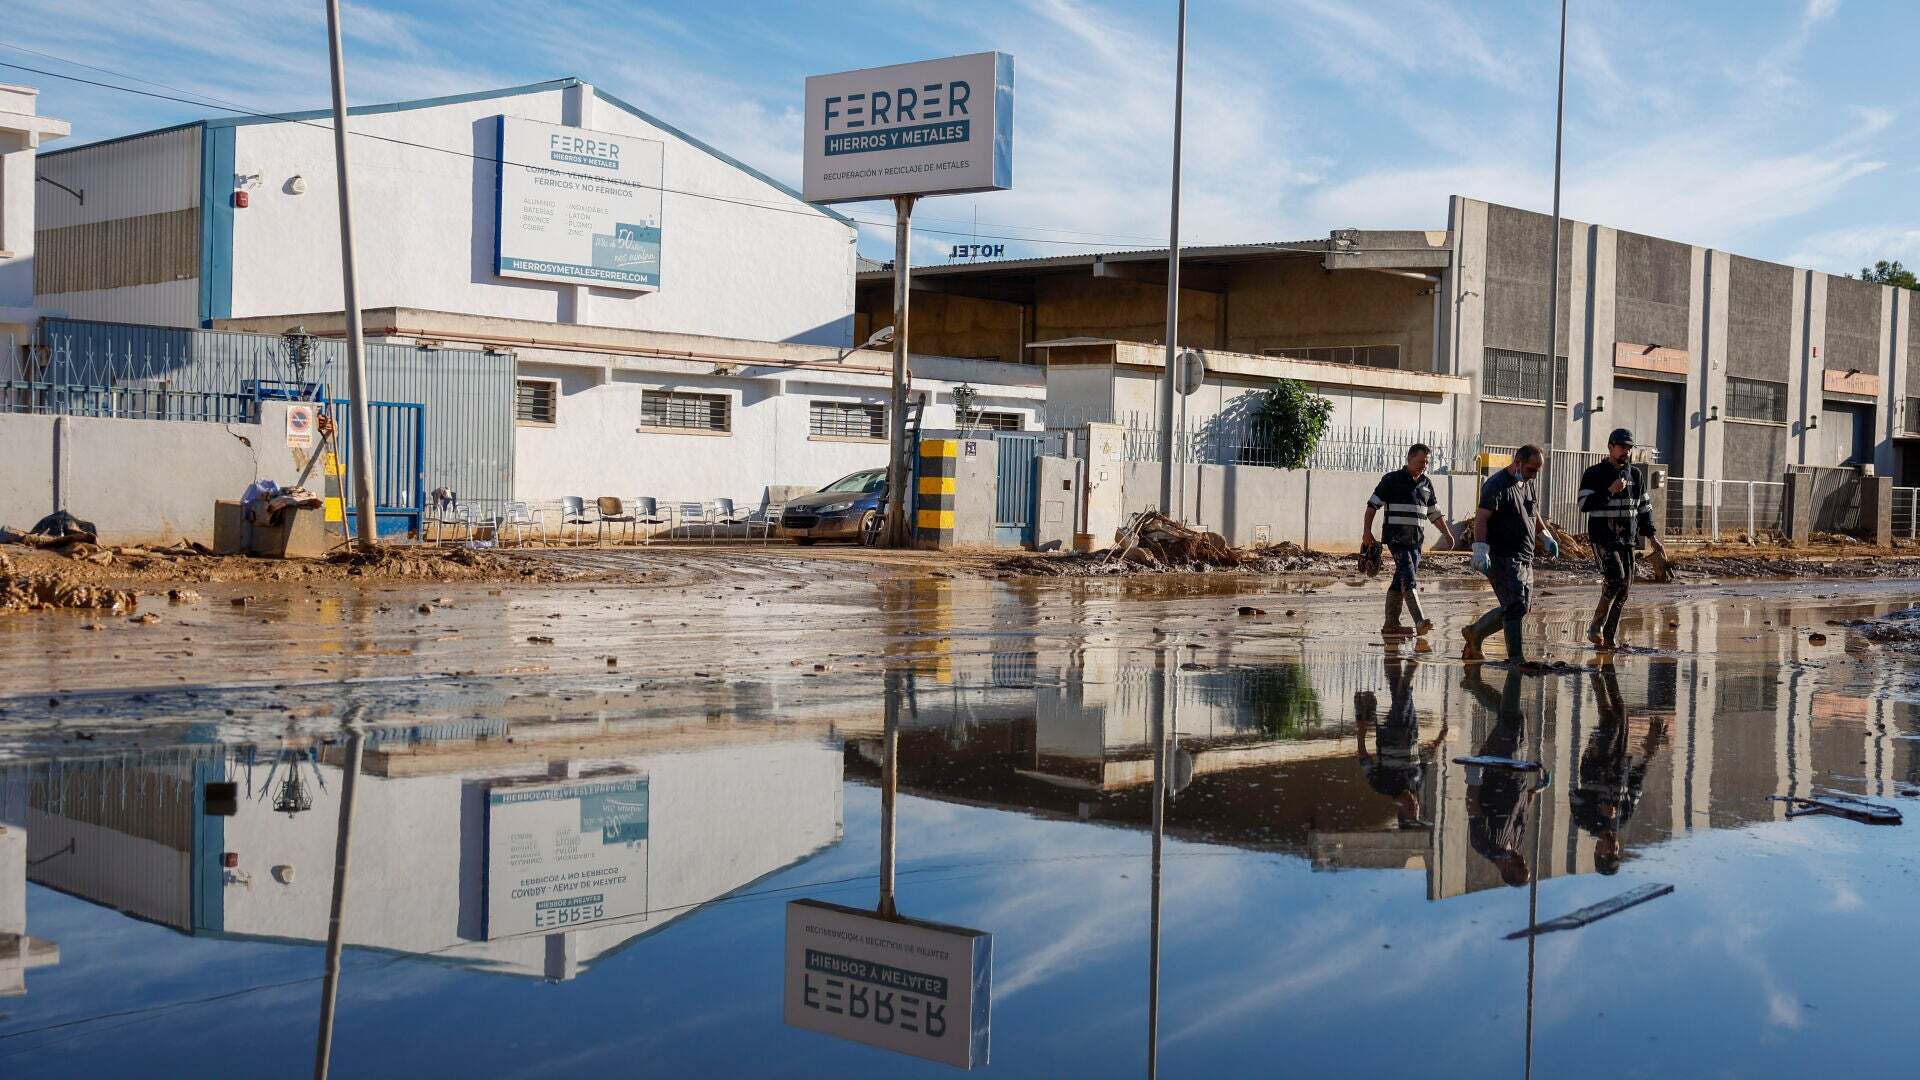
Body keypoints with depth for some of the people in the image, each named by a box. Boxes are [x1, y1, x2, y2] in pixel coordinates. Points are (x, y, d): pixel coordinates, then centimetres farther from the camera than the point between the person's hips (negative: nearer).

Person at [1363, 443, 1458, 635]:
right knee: (1409, 578, -17)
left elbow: (1434, 513, 23)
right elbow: (1373, 505, -1)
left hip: (1416, 540, 6)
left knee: (1401, 580, 8)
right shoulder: (1392, 479, -1)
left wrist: (1447, 534, 14)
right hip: (1397, 538, -6)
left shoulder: (1426, 484, 16)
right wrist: (1367, 531, -9)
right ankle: (1420, 621, -27)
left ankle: (1391, 623, 14)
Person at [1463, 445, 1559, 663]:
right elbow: (1481, 518, -18)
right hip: (1503, 557, -9)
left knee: (1519, 608, 12)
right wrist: (1480, 549, -27)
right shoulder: (1496, 485, -10)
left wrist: (1546, 538, 18)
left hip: (1525, 559, 9)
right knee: (1516, 605, -14)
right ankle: (1516, 657, -11)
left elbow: (1535, 516, 32)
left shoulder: (1528, 486, 18)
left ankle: (1475, 633, 28)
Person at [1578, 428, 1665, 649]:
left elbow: (1644, 507, 20)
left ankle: (1610, 637, 7)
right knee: (1616, 577, -23)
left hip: (1627, 539, 6)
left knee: (1625, 584, 1)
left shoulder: (1636, 475, 14)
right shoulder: (1594, 474, -3)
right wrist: (1610, 491, -21)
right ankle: (1596, 625, -10)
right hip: (1602, 537, -6)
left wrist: (1652, 537, 16)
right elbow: (1584, 504, -14)